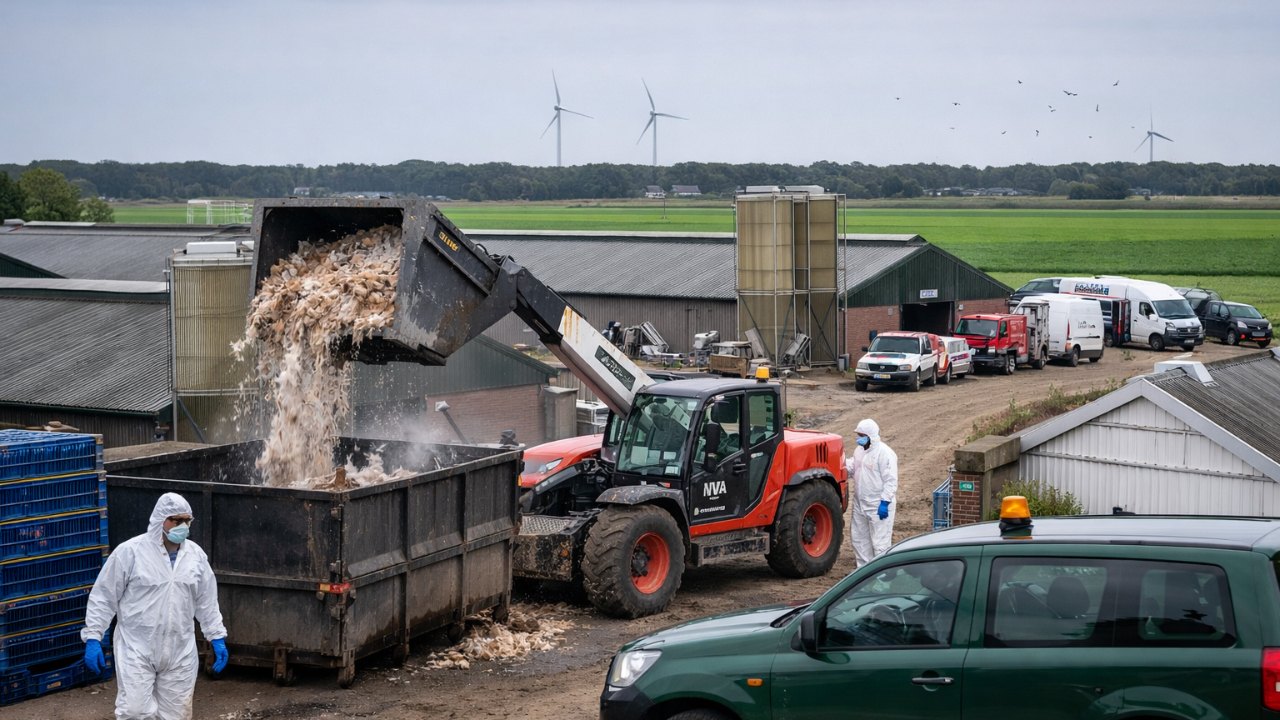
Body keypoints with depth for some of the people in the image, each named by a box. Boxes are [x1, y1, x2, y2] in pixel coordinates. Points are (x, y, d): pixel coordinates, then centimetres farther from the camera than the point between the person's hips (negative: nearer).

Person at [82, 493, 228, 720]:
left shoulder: (196, 555, 5)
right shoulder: (129, 552, -10)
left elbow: (207, 602, 15)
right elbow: (103, 598, -5)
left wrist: (217, 638, 10)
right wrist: (93, 638, -8)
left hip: (179, 651, 4)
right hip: (136, 649, -4)